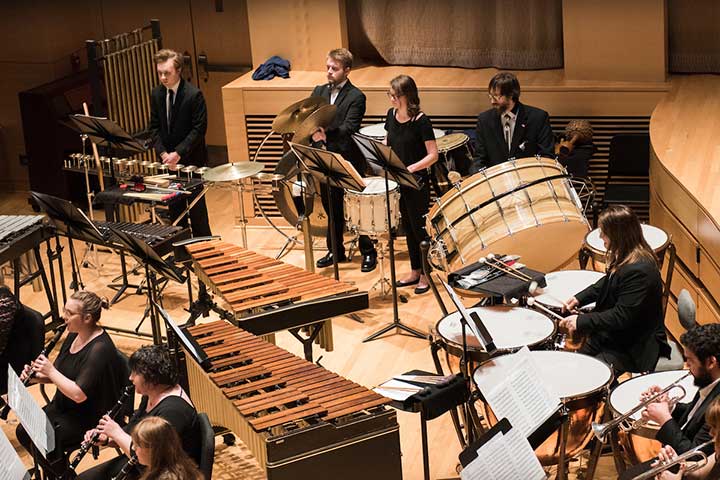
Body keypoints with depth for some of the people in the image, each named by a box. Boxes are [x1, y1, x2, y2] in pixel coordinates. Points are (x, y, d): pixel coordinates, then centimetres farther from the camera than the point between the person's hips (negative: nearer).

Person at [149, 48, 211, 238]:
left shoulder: (193, 94, -15)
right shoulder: (156, 94, 3)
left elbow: (199, 129, -16)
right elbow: (154, 126, 7)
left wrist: (179, 153, -22)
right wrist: (163, 153, -7)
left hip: (191, 160, -5)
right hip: (168, 160, 5)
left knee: (196, 206, 3)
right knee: (174, 206, 10)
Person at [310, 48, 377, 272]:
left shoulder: (356, 97, -9)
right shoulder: (319, 92, 10)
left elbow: (348, 128, -19)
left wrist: (326, 134, -35)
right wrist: (314, 131, -17)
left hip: (348, 160, -5)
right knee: (331, 208, 15)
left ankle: (368, 252, 16)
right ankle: (335, 251, 28)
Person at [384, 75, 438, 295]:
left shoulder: (421, 121, -17)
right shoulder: (391, 115, 2)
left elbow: (433, 155, -17)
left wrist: (410, 168, -27)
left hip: (416, 182, -7)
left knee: (419, 227, 2)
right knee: (407, 227, 15)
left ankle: (426, 275, 14)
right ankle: (415, 272, 27)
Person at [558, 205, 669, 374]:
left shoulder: (639, 271, -30)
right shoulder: (624, 258, 1)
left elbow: (622, 316, -29)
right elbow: (607, 283, 21)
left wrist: (581, 321, -25)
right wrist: (580, 298, 7)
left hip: (634, 348, -10)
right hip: (613, 336, 10)